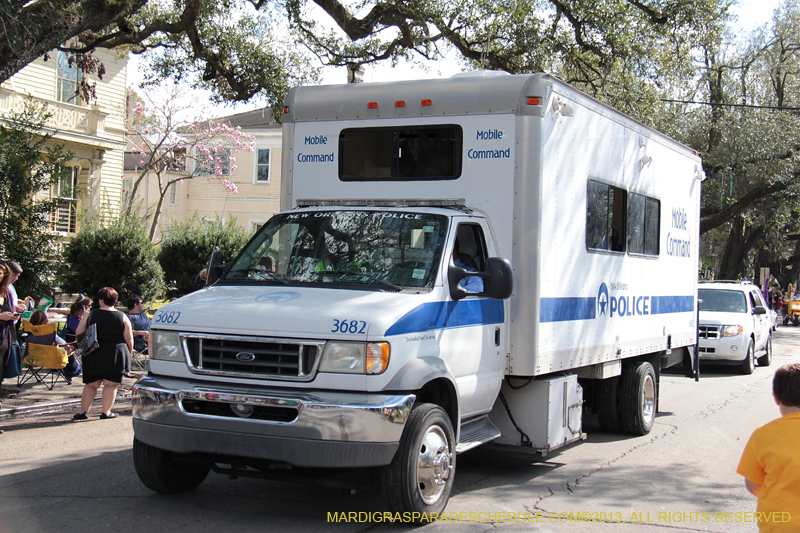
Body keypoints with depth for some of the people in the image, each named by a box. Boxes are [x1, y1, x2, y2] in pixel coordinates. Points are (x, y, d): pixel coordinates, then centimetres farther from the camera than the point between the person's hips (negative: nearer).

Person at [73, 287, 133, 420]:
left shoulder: (91, 316, 2)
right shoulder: (122, 317, 0)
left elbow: (78, 333, 6)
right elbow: (129, 338, 0)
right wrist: (129, 353, 12)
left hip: (94, 355, 2)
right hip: (116, 355, -2)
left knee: (91, 384, 11)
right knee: (110, 384, 3)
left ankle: (83, 411, 11)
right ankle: (106, 412, 3)